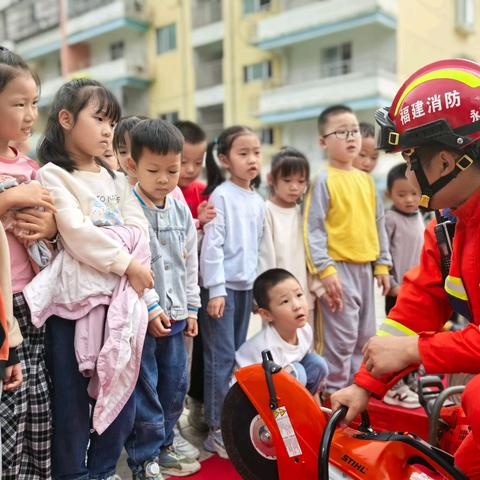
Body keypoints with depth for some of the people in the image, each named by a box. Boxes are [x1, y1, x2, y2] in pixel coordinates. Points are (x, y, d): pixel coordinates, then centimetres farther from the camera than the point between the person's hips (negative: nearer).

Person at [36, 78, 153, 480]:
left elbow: (138, 228, 6)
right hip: (73, 299, -6)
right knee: (72, 397, 4)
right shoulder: (52, 175, -2)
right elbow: (76, 232, -15)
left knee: (122, 391, 11)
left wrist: (131, 270, -11)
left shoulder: (115, 179, 17)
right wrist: (127, 263, -16)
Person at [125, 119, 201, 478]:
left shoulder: (181, 211, 7)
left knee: (176, 385, 15)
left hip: (174, 314, 6)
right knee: (144, 390, 3)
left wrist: (191, 308, 11)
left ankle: (163, 446, 34)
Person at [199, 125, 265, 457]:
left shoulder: (258, 201, 11)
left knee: (238, 356, 13)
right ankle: (217, 430, 6)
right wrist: (216, 289, -18)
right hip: (222, 285, -7)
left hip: (246, 285, 7)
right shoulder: (221, 195, -10)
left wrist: (258, 286, 15)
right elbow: (213, 245, -15)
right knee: (222, 357, -4)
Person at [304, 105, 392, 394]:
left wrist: (383, 264, 12)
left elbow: (378, 224, 15)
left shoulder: (366, 180, 10)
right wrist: (325, 270, -18)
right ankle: (334, 393, 12)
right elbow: (313, 229, -13)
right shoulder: (324, 181, -9)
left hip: (365, 268, 7)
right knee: (342, 337, -3)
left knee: (365, 336, 15)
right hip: (339, 268, -7)